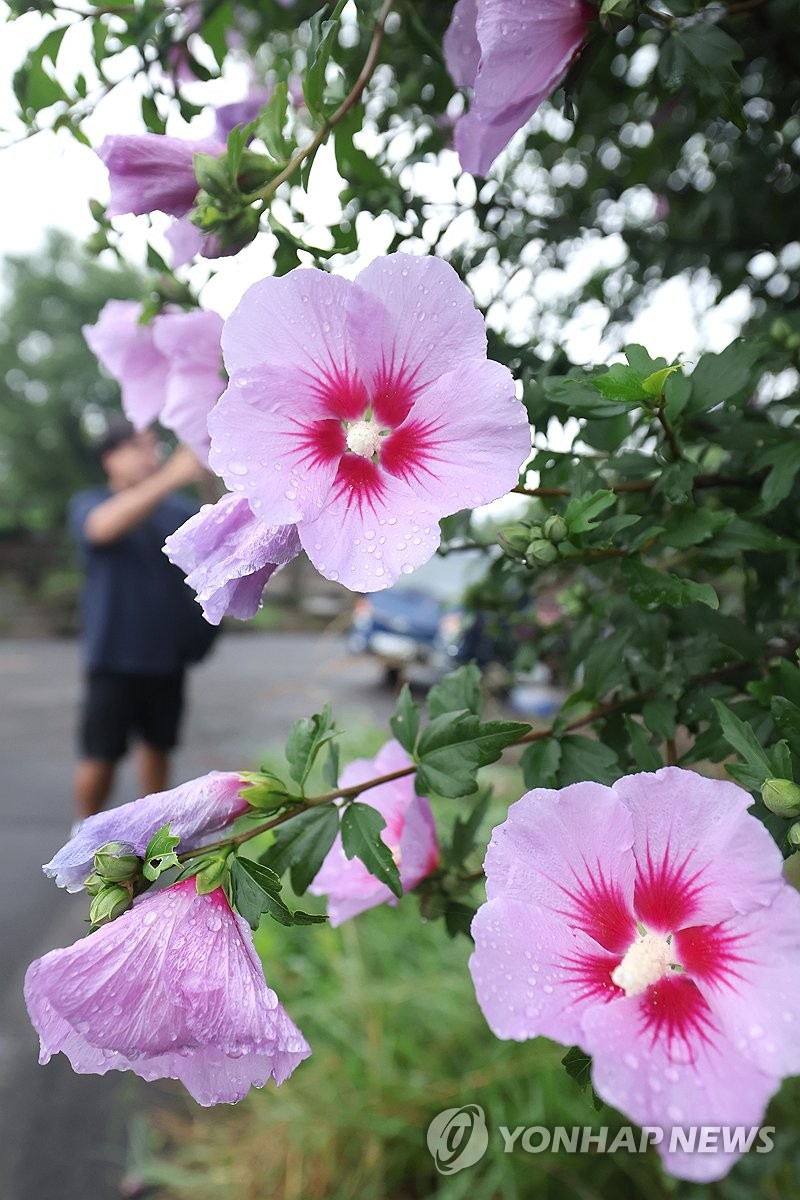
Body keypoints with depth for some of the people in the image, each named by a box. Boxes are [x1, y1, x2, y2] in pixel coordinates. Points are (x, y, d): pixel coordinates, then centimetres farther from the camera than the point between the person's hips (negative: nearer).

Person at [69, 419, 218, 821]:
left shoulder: (179, 508, 6)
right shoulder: (88, 504, -5)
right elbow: (105, 527, -28)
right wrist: (170, 477, -41)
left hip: (168, 653, 3)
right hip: (115, 656, -3)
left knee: (157, 745, 15)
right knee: (100, 755, 3)